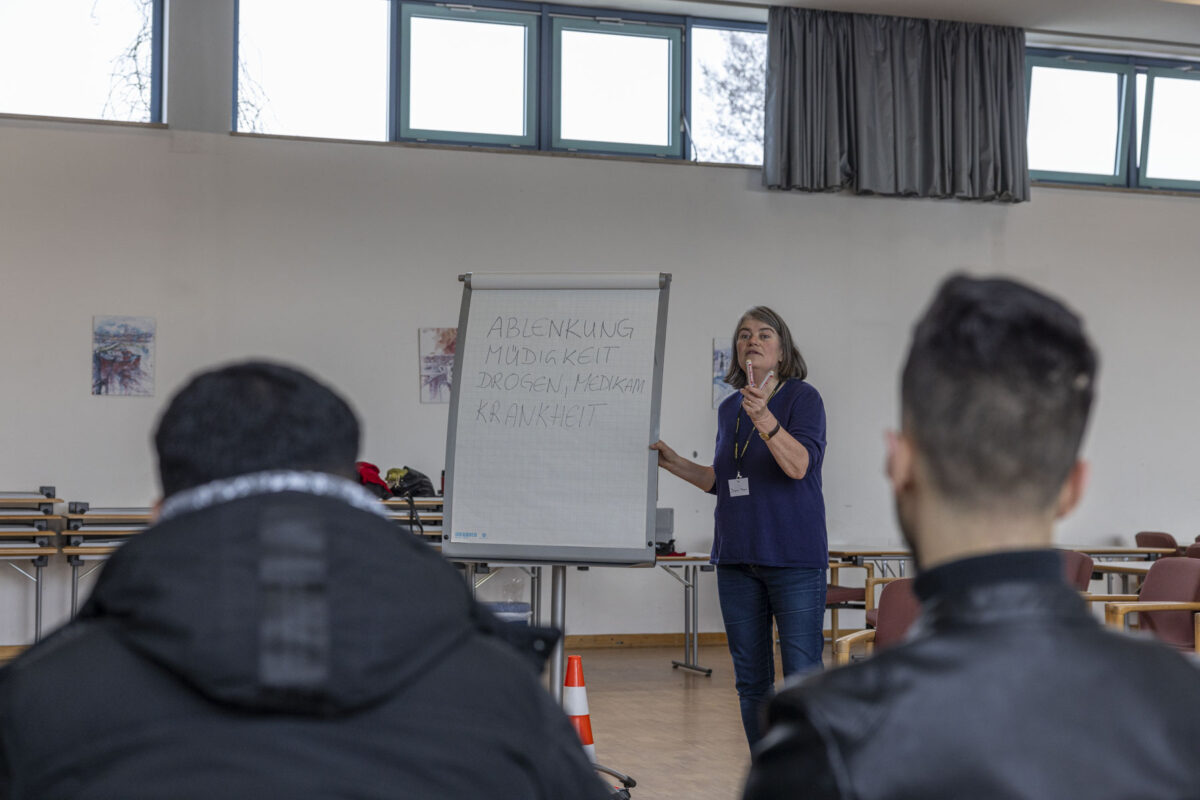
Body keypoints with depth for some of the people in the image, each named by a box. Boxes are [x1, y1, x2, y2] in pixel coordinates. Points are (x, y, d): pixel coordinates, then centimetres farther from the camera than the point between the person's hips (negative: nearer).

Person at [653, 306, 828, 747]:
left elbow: (799, 465, -21)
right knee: (751, 680, 10)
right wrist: (674, 463, 11)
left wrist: (764, 419, -34)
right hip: (737, 559, 6)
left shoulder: (802, 397, -5)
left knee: (803, 677, -9)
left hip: (793, 558, -6)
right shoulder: (729, 408, 13)